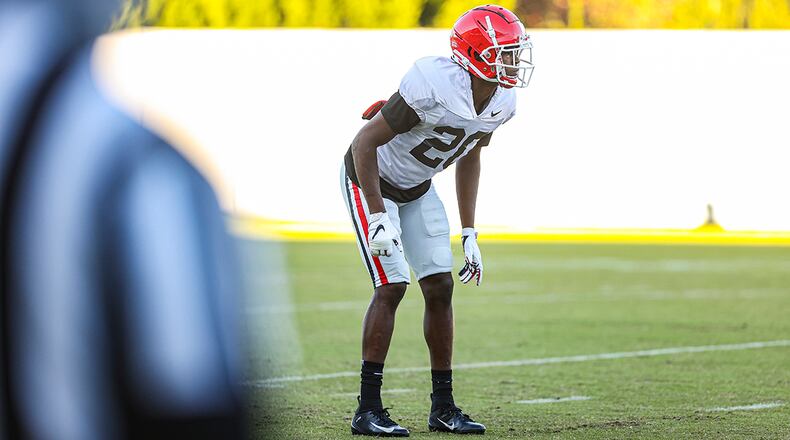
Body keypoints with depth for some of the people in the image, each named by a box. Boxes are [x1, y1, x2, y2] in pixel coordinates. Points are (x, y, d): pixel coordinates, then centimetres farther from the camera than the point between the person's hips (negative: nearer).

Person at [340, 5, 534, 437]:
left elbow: (469, 157, 7)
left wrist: (469, 234, 6)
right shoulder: (434, 88, -35)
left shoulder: (501, 102, -11)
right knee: (391, 286, -14)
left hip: (417, 189, 7)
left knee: (440, 287, 1)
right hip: (371, 180, -7)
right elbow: (364, 144, -29)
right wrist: (378, 218, -29)